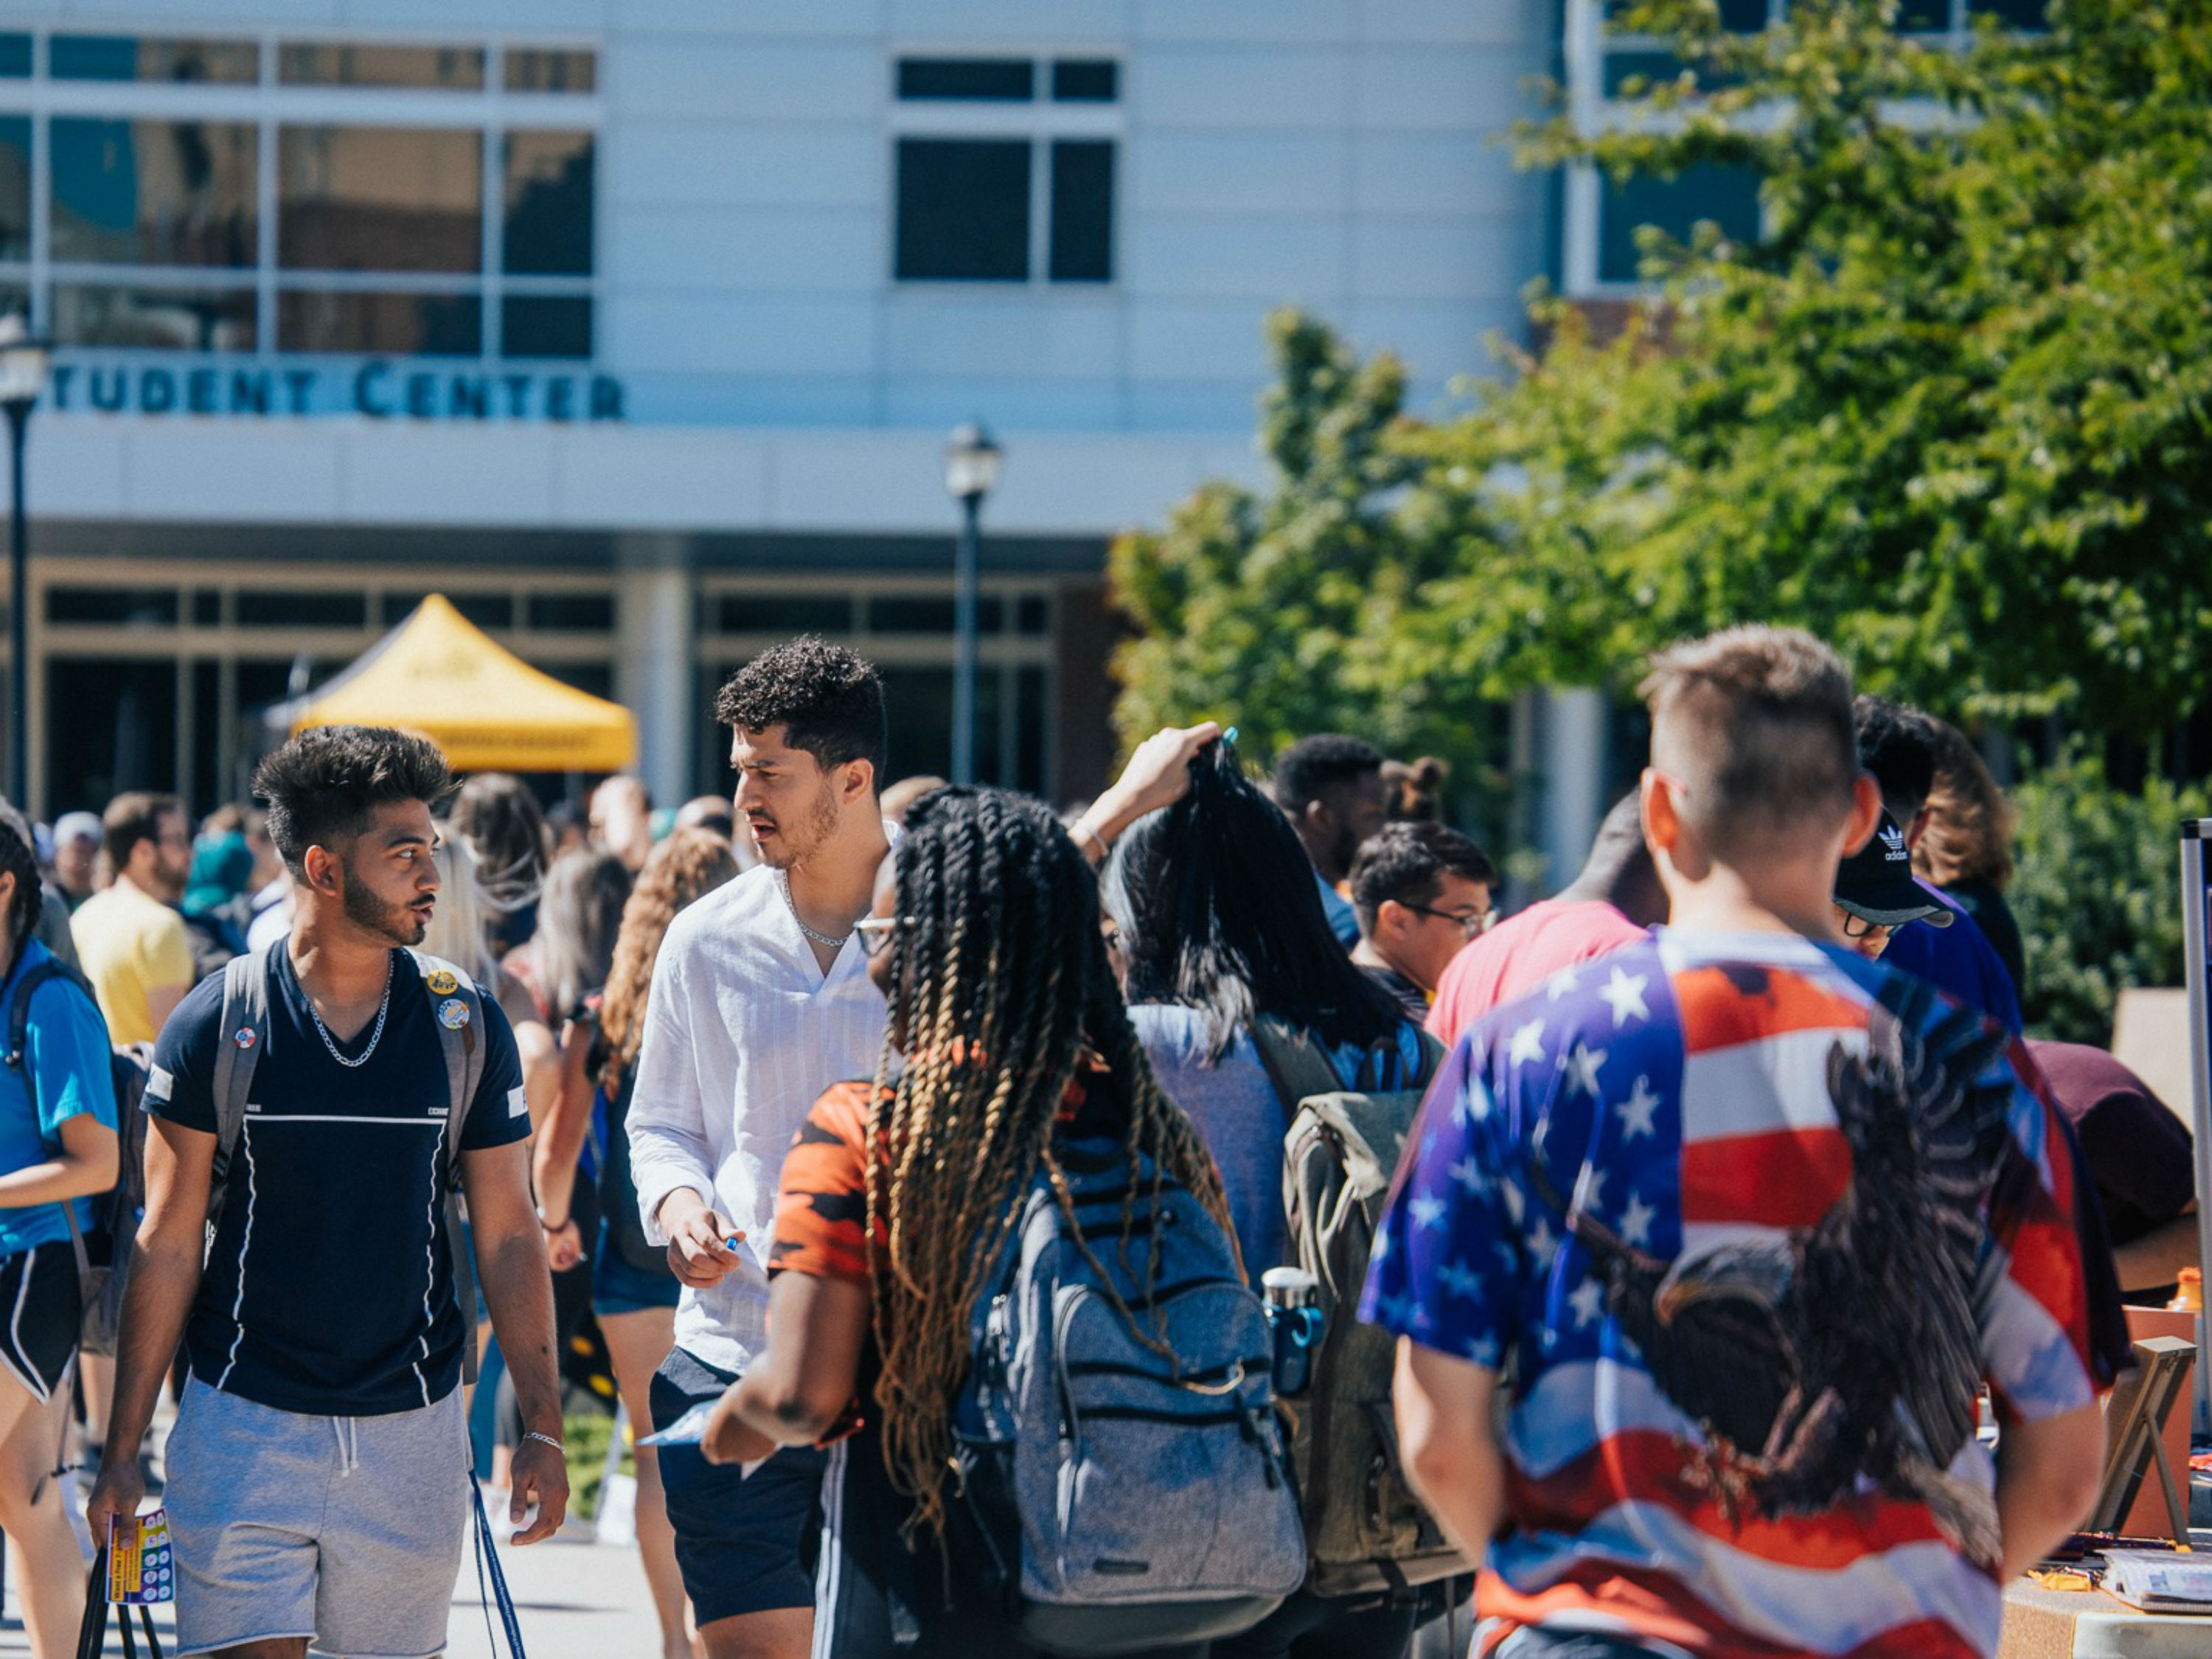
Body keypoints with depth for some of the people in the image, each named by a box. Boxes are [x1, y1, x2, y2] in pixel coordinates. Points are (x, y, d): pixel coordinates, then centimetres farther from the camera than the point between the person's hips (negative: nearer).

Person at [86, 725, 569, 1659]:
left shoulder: (467, 1029, 3)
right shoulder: (217, 1026, -3)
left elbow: (508, 1237, 7)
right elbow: (168, 1244, 0)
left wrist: (542, 1427, 0)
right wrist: (123, 1446, -2)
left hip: (410, 1433, 2)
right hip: (243, 1426, -2)